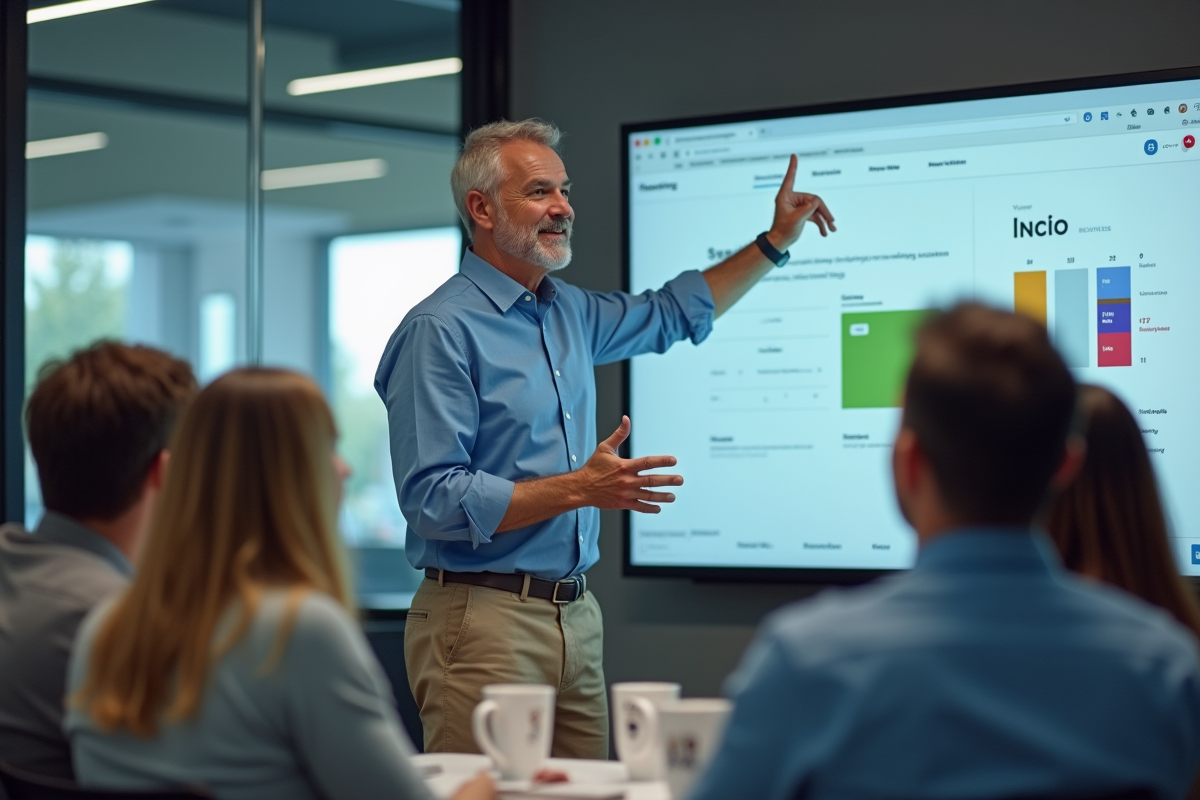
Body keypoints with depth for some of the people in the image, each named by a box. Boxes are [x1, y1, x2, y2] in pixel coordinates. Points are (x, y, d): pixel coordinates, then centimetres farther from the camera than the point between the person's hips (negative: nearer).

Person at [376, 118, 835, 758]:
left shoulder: (568, 312, 14)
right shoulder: (439, 331, -12)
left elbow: (672, 314, 34)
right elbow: (433, 501, -19)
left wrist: (775, 242, 28)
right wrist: (578, 489, -21)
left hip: (576, 615, 8)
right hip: (484, 616, -8)